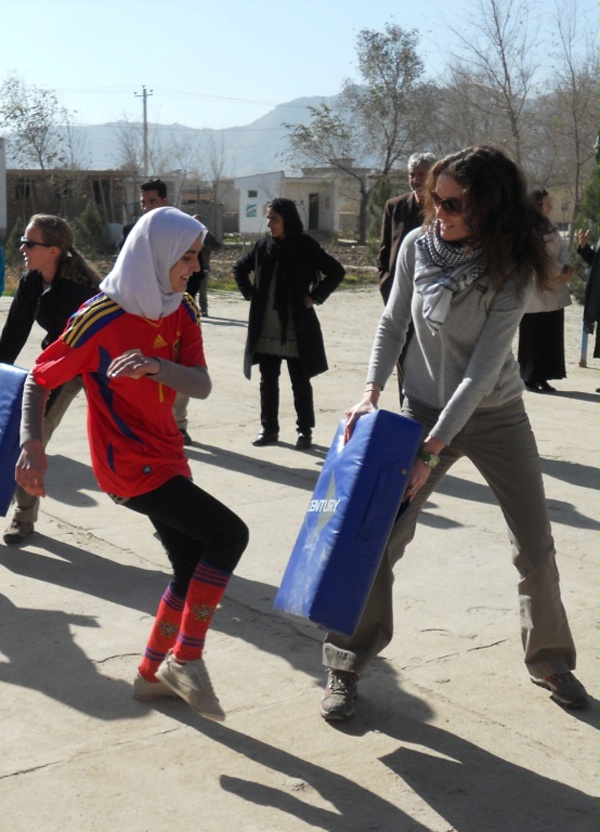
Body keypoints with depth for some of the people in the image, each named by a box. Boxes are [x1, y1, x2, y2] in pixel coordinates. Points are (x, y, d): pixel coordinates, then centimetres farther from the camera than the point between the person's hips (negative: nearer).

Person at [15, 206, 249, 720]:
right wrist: (32, 442, -25)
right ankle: (186, 659, -5)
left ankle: (153, 675, 29)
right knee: (229, 533, -16)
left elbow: (201, 386, -12)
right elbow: (40, 380, -11)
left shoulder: (182, 310, 1)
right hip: (129, 465, -8)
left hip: (167, 456, 8)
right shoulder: (101, 319, -18)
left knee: (194, 570, 13)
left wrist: (153, 365, -31)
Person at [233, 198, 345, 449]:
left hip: (297, 329, -4)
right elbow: (240, 268, 21)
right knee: (268, 381, 10)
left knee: (300, 382, 5)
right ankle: (269, 429, 21)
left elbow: (336, 271, -5)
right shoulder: (263, 247, 6)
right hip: (265, 330, 4)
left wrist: (315, 297, -9)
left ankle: (305, 431, 15)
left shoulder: (306, 247, -7)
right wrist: (250, 294, 8)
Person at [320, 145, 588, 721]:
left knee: (536, 548, 6)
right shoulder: (417, 246, -11)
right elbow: (393, 324, 1)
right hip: (423, 408, 1)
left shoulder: (512, 271, -19)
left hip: (495, 415, -1)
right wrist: (371, 393, -13)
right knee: (380, 540, -4)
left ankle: (550, 661, 29)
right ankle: (345, 668, 10)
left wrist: (432, 449, -25)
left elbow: (483, 369, -22)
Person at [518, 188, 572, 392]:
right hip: (535, 293, -8)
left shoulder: (550, 227, 17)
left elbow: (562, 248, 12)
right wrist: (558, 272, -11)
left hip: (554, 293, 8)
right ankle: (530, 378, 8)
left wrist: (566, 268, -8)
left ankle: (542, 377, 13)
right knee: (533, 338, -2)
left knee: (551, 335, 7)